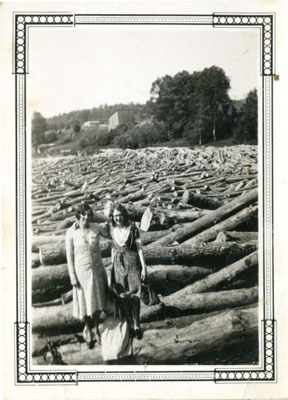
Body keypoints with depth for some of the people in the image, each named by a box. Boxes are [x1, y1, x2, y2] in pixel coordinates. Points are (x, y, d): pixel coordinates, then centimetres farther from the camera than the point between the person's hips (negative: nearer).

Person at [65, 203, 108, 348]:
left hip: (97, 269, 2)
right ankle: (87, 328, 36)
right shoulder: (71, 232, -12)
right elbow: (70, 256, -7)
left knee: (98, 300, 13)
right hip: (82, 270, -2)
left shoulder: (96, 228, -7)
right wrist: (72, 276, -7)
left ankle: (95, 328, 35)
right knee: (85, 301, 10)